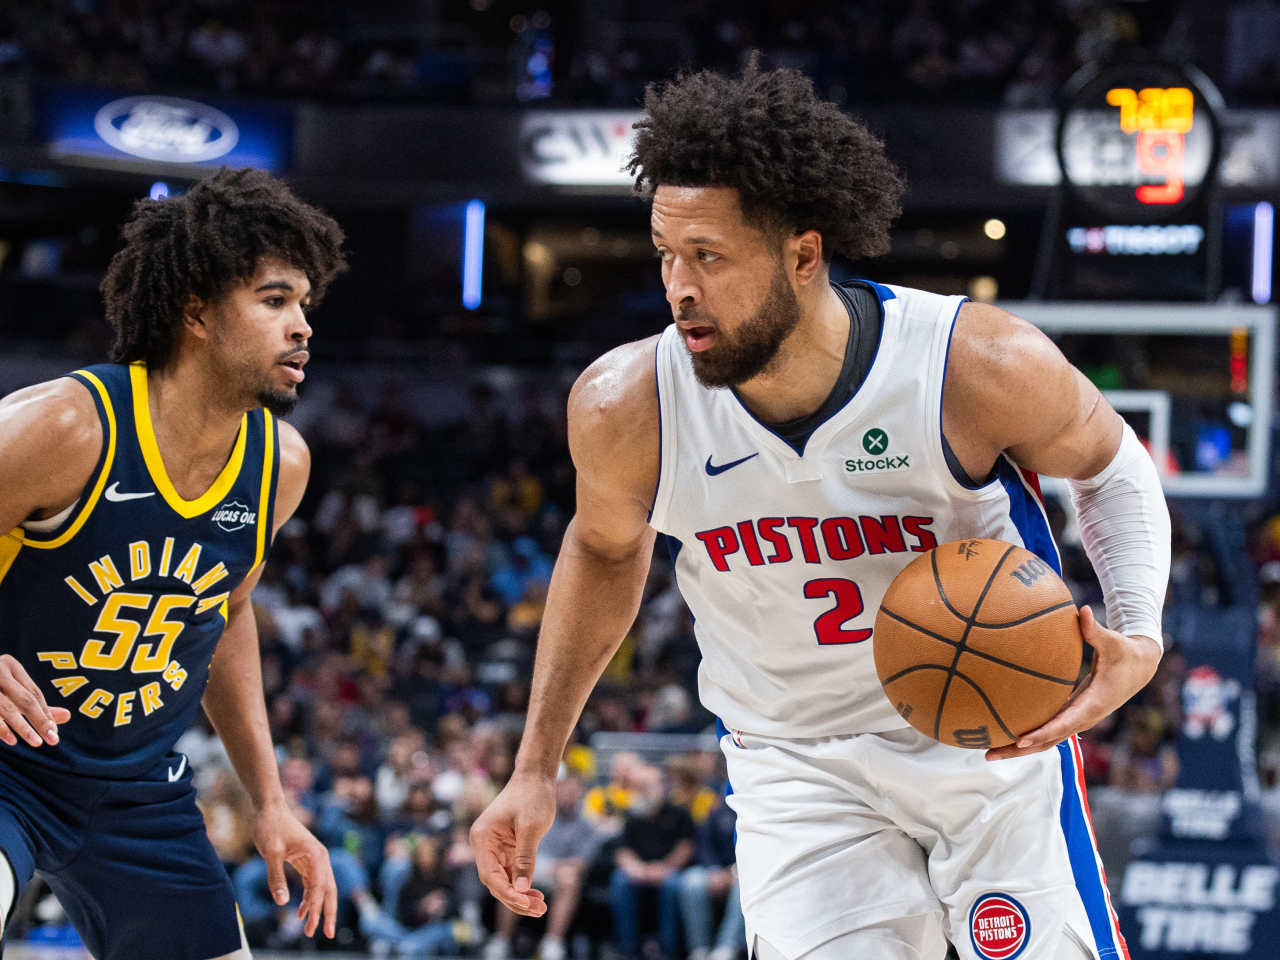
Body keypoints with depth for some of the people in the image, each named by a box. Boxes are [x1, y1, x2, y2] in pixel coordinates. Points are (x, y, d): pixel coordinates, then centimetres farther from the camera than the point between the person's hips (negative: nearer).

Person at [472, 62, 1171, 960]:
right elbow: (606, 547, 6)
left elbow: (1110, 463, -2)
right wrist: (536, 771, 9)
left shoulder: (983, 367, -25)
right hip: (797, 764, 1)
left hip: (994, 741, -1)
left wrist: (1138, 638, -19)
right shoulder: (625, 406, -19)